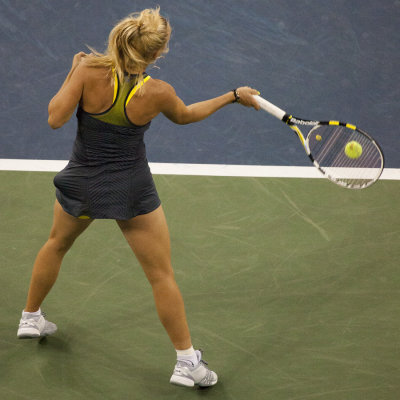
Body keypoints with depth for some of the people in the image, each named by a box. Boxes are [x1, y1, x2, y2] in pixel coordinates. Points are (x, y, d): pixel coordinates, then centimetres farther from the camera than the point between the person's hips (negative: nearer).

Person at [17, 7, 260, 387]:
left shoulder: (89, 69, -22)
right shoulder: (157, 93, -18)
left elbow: (55, 118, -18)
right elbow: (185, 115, 3)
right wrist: (233, 96, 15)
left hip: (81, 181, 2)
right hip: (132, 190, -2)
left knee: (56, 243, 32)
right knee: (162, 275, 8)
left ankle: (31, 317, 47)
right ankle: (186, 361, 12)